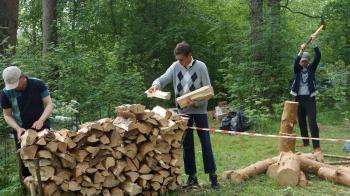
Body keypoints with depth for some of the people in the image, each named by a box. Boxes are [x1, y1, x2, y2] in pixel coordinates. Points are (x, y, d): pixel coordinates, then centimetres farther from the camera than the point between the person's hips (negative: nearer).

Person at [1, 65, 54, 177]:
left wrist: (41, 120, -29)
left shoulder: (37, 84, -15)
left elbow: (49, 104, -13)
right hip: (21, 131, 1)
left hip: (41, 127, -1)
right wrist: (17, 128, -20)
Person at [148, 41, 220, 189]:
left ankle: (212, 176, 5)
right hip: (184, 111, 3)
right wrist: (156, 85, -29)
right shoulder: (175, 66, -2)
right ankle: (192, 177, 14)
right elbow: (163, 79, -5)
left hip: (199, 110, -3)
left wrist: (196, 102, -22)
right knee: (187, 144, 6)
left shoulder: (200, 66, -10)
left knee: (206, 143, -1)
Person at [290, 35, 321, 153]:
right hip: (299, 98, 3)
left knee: (312, 122, -10)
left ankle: (316, 146, -11)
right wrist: (301, 51, -35)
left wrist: (314, 43, -22)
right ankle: (305, 142, 25)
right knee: (301, 122, 11)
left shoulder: (311, 68, 2)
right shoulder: (297, 69, 4)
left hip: (310, 98, -2)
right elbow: (296, 61, -18)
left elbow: (318, 56, -11)